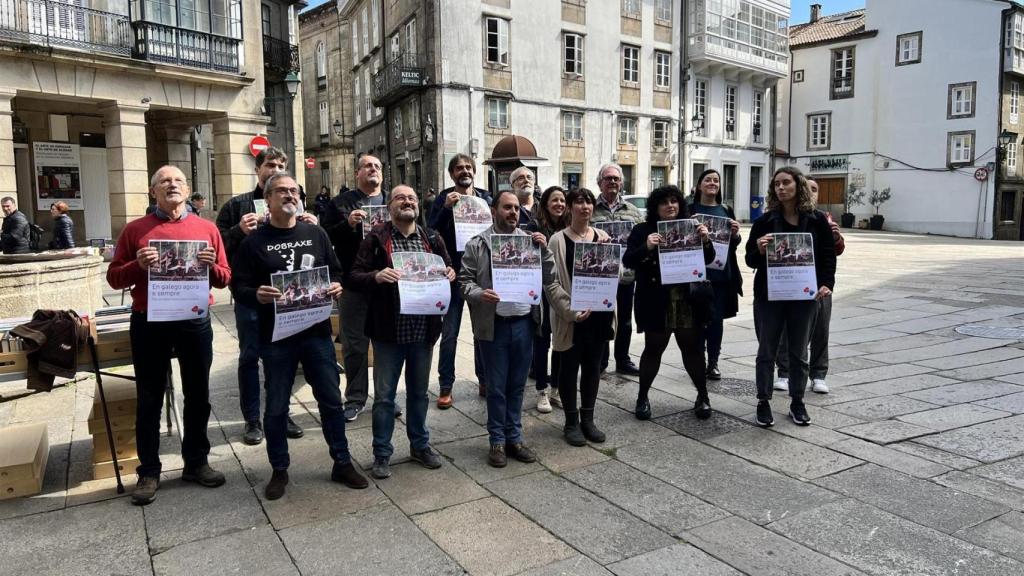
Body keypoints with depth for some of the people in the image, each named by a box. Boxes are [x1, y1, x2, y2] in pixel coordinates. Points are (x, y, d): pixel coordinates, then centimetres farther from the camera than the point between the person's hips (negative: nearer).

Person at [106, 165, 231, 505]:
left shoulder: (206, 229, 6)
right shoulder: (135, 230, 3)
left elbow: (224, 278, 6)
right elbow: (114, 278, 4)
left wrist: (211, 266, -15)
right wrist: (138, 265, -15)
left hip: (195, 322, 1)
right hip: (149, 324, -1)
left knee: (198, 396, 10)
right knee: (149, 400, 8)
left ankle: (196, 463, 25)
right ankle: (149, 472, 19)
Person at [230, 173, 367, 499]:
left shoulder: (316, 234, 6)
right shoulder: (254, 241, -2)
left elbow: (336, 272, 12)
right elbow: (239, 286, -4)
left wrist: (336, 286, -10)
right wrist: (256, 295, -25)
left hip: (317, 331, 2)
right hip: (276, 335, -2)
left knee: (331, 400, 10)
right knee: (276, 407, 9)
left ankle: (342, 463, 25)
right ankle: (279, 470, 26)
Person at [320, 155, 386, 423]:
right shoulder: (341, 203, 4)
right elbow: (326, 236, -3)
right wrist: (347, 224, -18)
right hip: (354, 284, -2)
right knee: (354, 344, 5)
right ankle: (355, 399, 17)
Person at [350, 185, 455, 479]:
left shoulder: (432, 237, 6)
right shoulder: (376, 238, -4)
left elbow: (447, 268, 14)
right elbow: (354, 275, -7)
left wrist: (450, 274, -9)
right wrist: (376, 276, -26)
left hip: (424, 329, 3)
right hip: (389, 330, -3)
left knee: (419, 392, 18)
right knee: (384, 395, 7)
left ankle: (420, 445, 34)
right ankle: (382, 453, 21)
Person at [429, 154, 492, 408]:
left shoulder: (486, 199, 6)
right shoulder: (443, 200, -1)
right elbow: (432, 233, -11)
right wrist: (446, 208, -21)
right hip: (453, 273, -2)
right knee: (449, 333, 2)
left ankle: (484, 379, 26)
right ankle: (446, 386, 12)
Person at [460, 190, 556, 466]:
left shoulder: (531, 240, 7)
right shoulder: (477, 244, -2)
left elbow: (548, 278, 5)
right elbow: (464, 280, -2)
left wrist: (544, 249, -9)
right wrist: (479, 294, -22)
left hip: (524, 322, 3)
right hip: (494, 325, -3)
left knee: (517, 385, 14)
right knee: (496, 387, 7)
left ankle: (514, 437, 27)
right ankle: (497, 440, 21)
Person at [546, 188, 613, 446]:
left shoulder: (602, 237, 8)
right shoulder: (558, 240, -5)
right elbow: (551, 282, -10)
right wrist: (570, 310, -20)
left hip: (598, 312, 4)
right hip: (570, 316, -4)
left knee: (592, 366, 13)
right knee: (570, 367, 6)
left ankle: (587, 419, 26)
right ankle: (571, 422, 19)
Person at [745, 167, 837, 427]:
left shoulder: (817, 221, 1)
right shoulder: (764, 222, -2)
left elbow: (828, 256, 5)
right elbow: (750, 260, 0)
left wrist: (827, 283, -11)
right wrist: (759, 249, -22)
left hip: (804, 296, 1)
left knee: (799, 352, 12)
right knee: (767, 351, 7)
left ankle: (797, 402, 25)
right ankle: (763, 402, 18)